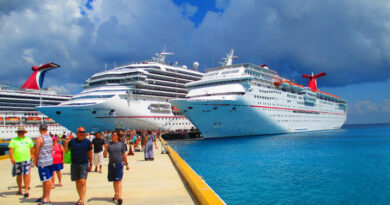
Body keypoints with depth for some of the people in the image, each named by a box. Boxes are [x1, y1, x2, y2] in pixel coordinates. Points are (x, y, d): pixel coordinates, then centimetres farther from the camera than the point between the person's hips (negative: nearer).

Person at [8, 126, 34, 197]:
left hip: (26, 160, 0)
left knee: (26, 174, -7)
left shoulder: (28, 139, 10)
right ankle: (20, 190, 23)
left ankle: (26, 190, -4)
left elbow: (32, 148, 19)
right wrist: (12, 158, -17)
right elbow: (11, 149, -5)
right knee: (18, 175, 9)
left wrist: (32, 155, 17)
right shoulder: (13, 140, 4)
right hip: (17, 161, 0)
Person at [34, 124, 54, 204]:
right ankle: (44, 196, 27)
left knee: (46, 180, -2)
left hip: (42, 162, -8)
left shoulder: (40, 138, -15)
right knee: (46, 180, 16)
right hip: (50, 160, 8)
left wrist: (36, 161, 1)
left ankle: (47, 198, 6)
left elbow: (37, 151, -12)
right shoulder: (50, 137, 8)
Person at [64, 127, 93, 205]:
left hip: (84, 164, -3)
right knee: (77, 182, 10)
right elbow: (66, 151, 3)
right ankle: (80, 198, 24)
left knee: (83, 182, -12)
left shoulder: (87, 142, 1)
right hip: (74, 164, 3)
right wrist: (66, 143, -13)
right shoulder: (72, 141, 4)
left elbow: (90, 154, 6)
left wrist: (91, 165, 7)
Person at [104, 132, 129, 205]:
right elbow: (105, 155, -1)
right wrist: (105, 149, -19)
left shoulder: (121, 144, 2)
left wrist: (126, 163, 6)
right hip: (111, 164, 3)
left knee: (119, 180, -9)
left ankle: (120, 197, -13)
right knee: (114, 180, 14)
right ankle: (116, 194, 30)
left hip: (119, 164, -3)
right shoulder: (109, 144, 5)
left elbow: (124, 154, 7)